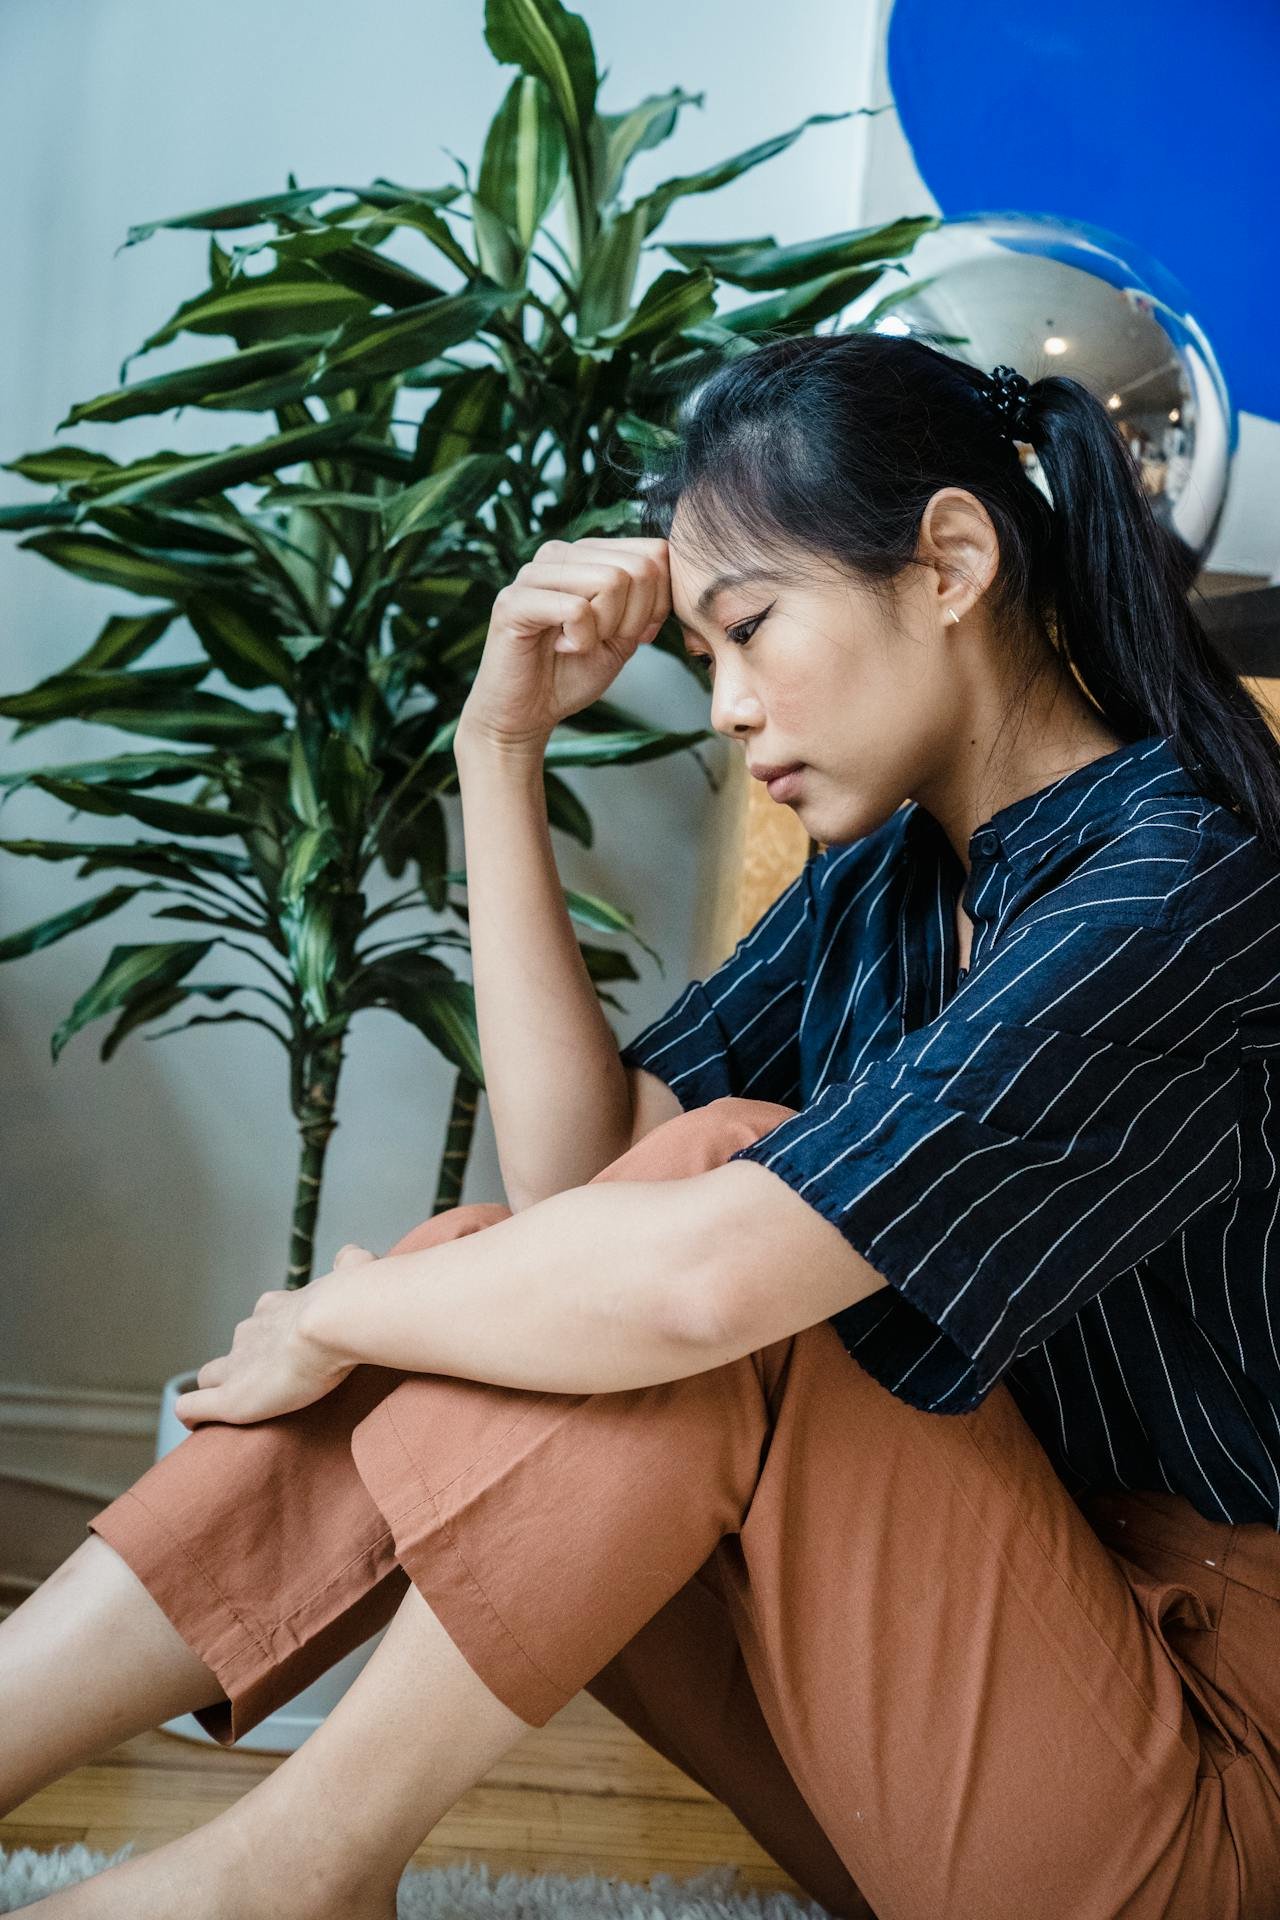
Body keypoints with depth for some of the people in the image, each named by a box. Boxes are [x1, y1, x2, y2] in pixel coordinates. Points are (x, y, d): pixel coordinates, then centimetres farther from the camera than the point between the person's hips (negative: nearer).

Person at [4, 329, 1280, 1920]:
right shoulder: (886, 875, 7)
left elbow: (701, 1272, -32)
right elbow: (574, 1172, -1)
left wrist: (332, 1319, -15)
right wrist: (503, 745, -4)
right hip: (927, 1705, 7)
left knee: (720, 1170, -24)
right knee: (474, 1278, -11)